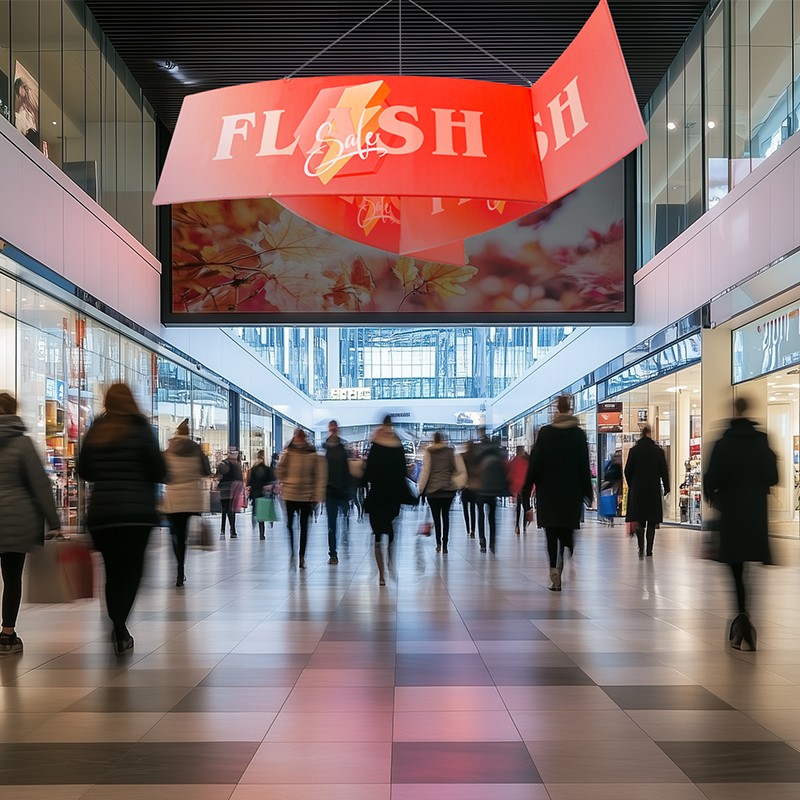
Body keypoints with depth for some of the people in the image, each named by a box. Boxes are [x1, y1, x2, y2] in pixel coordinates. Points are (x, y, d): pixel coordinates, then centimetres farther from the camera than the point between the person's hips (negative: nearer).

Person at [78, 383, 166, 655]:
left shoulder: (95, 431, 7)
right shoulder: (140, 429, -5)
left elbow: (84, 472, 14)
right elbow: (159, 470, -9)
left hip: (100, 512, 4)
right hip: (137, 511, -4)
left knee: (112, 571, 13)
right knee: (131, 570, 2)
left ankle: (119, 630, 16)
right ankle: (120, 629, -14)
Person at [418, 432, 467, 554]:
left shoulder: (428, 452, -1)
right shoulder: (450, 452, 3)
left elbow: (425, 471, -5)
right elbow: (461, 469, -3)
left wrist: (421, 488, 0)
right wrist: (458, 483, 11)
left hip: (432, 488, -1)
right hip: (448, 488, 1)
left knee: (436, 516, 5)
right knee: (445, 516, 8)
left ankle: (438, 543, -8)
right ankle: (445, 545, 4)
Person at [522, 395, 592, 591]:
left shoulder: (545, 433, -3)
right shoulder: (578, 434, 0)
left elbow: (535, 462, -3)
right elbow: (584, 465, 1)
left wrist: (527, 488, 4)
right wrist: (587, 491, 8)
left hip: (548, 492, -1)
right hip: (572, 492, 1)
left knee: (552, 533, 4)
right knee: (567, 531, 13)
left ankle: (555, 572, -3)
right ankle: (565, 561, -4)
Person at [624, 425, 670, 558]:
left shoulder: (633, 451, -3)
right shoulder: (658, 451, -3)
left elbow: (627, 471, 0)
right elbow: (664, 471, 0)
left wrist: (631, 486, 14)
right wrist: (666, 488, 8)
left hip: (637, 490, 0)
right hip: (654, 490, 0)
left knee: (639, 520, 5)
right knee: (652, 522, 8)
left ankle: (641, 548, -11)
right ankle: (649, 550, 6)